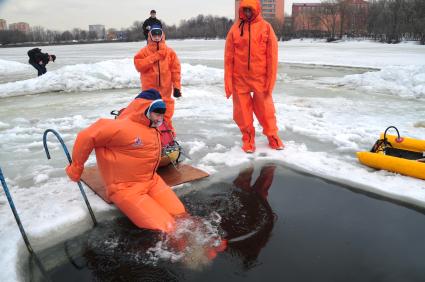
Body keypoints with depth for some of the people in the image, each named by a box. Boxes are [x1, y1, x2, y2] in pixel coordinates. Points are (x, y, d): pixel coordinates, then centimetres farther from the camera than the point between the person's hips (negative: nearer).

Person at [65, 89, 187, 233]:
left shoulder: (152, 130, 6)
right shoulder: (123, 128, -21)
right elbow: (86, 137, -17)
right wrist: (76, 167, -7)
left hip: (151, 181, 8)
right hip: (126, 188, -8)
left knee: (179, 215, -5)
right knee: (164, 229, -16)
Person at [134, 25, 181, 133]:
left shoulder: (169, 52, 3)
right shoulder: (144, 51, 3)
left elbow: (176, 70, 0)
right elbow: (139, 65, -11)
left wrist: (176, 86, -5)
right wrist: (153, 57, -15)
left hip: (165, 89, 0)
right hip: (149, 89, 0)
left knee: (166, 114, 7)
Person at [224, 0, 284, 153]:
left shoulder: (266, 27, -1)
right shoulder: (235, 29, 2)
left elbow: (272, 56, -2)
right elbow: (228, 57, 1)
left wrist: (270, 81, -6)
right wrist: (228, 81, -3)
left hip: (260, 79, -1)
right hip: (239, 80, 1)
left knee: (265, 110, 9)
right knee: (242, 112, 8)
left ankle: (272, 136, 29)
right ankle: (248, 139, 26)